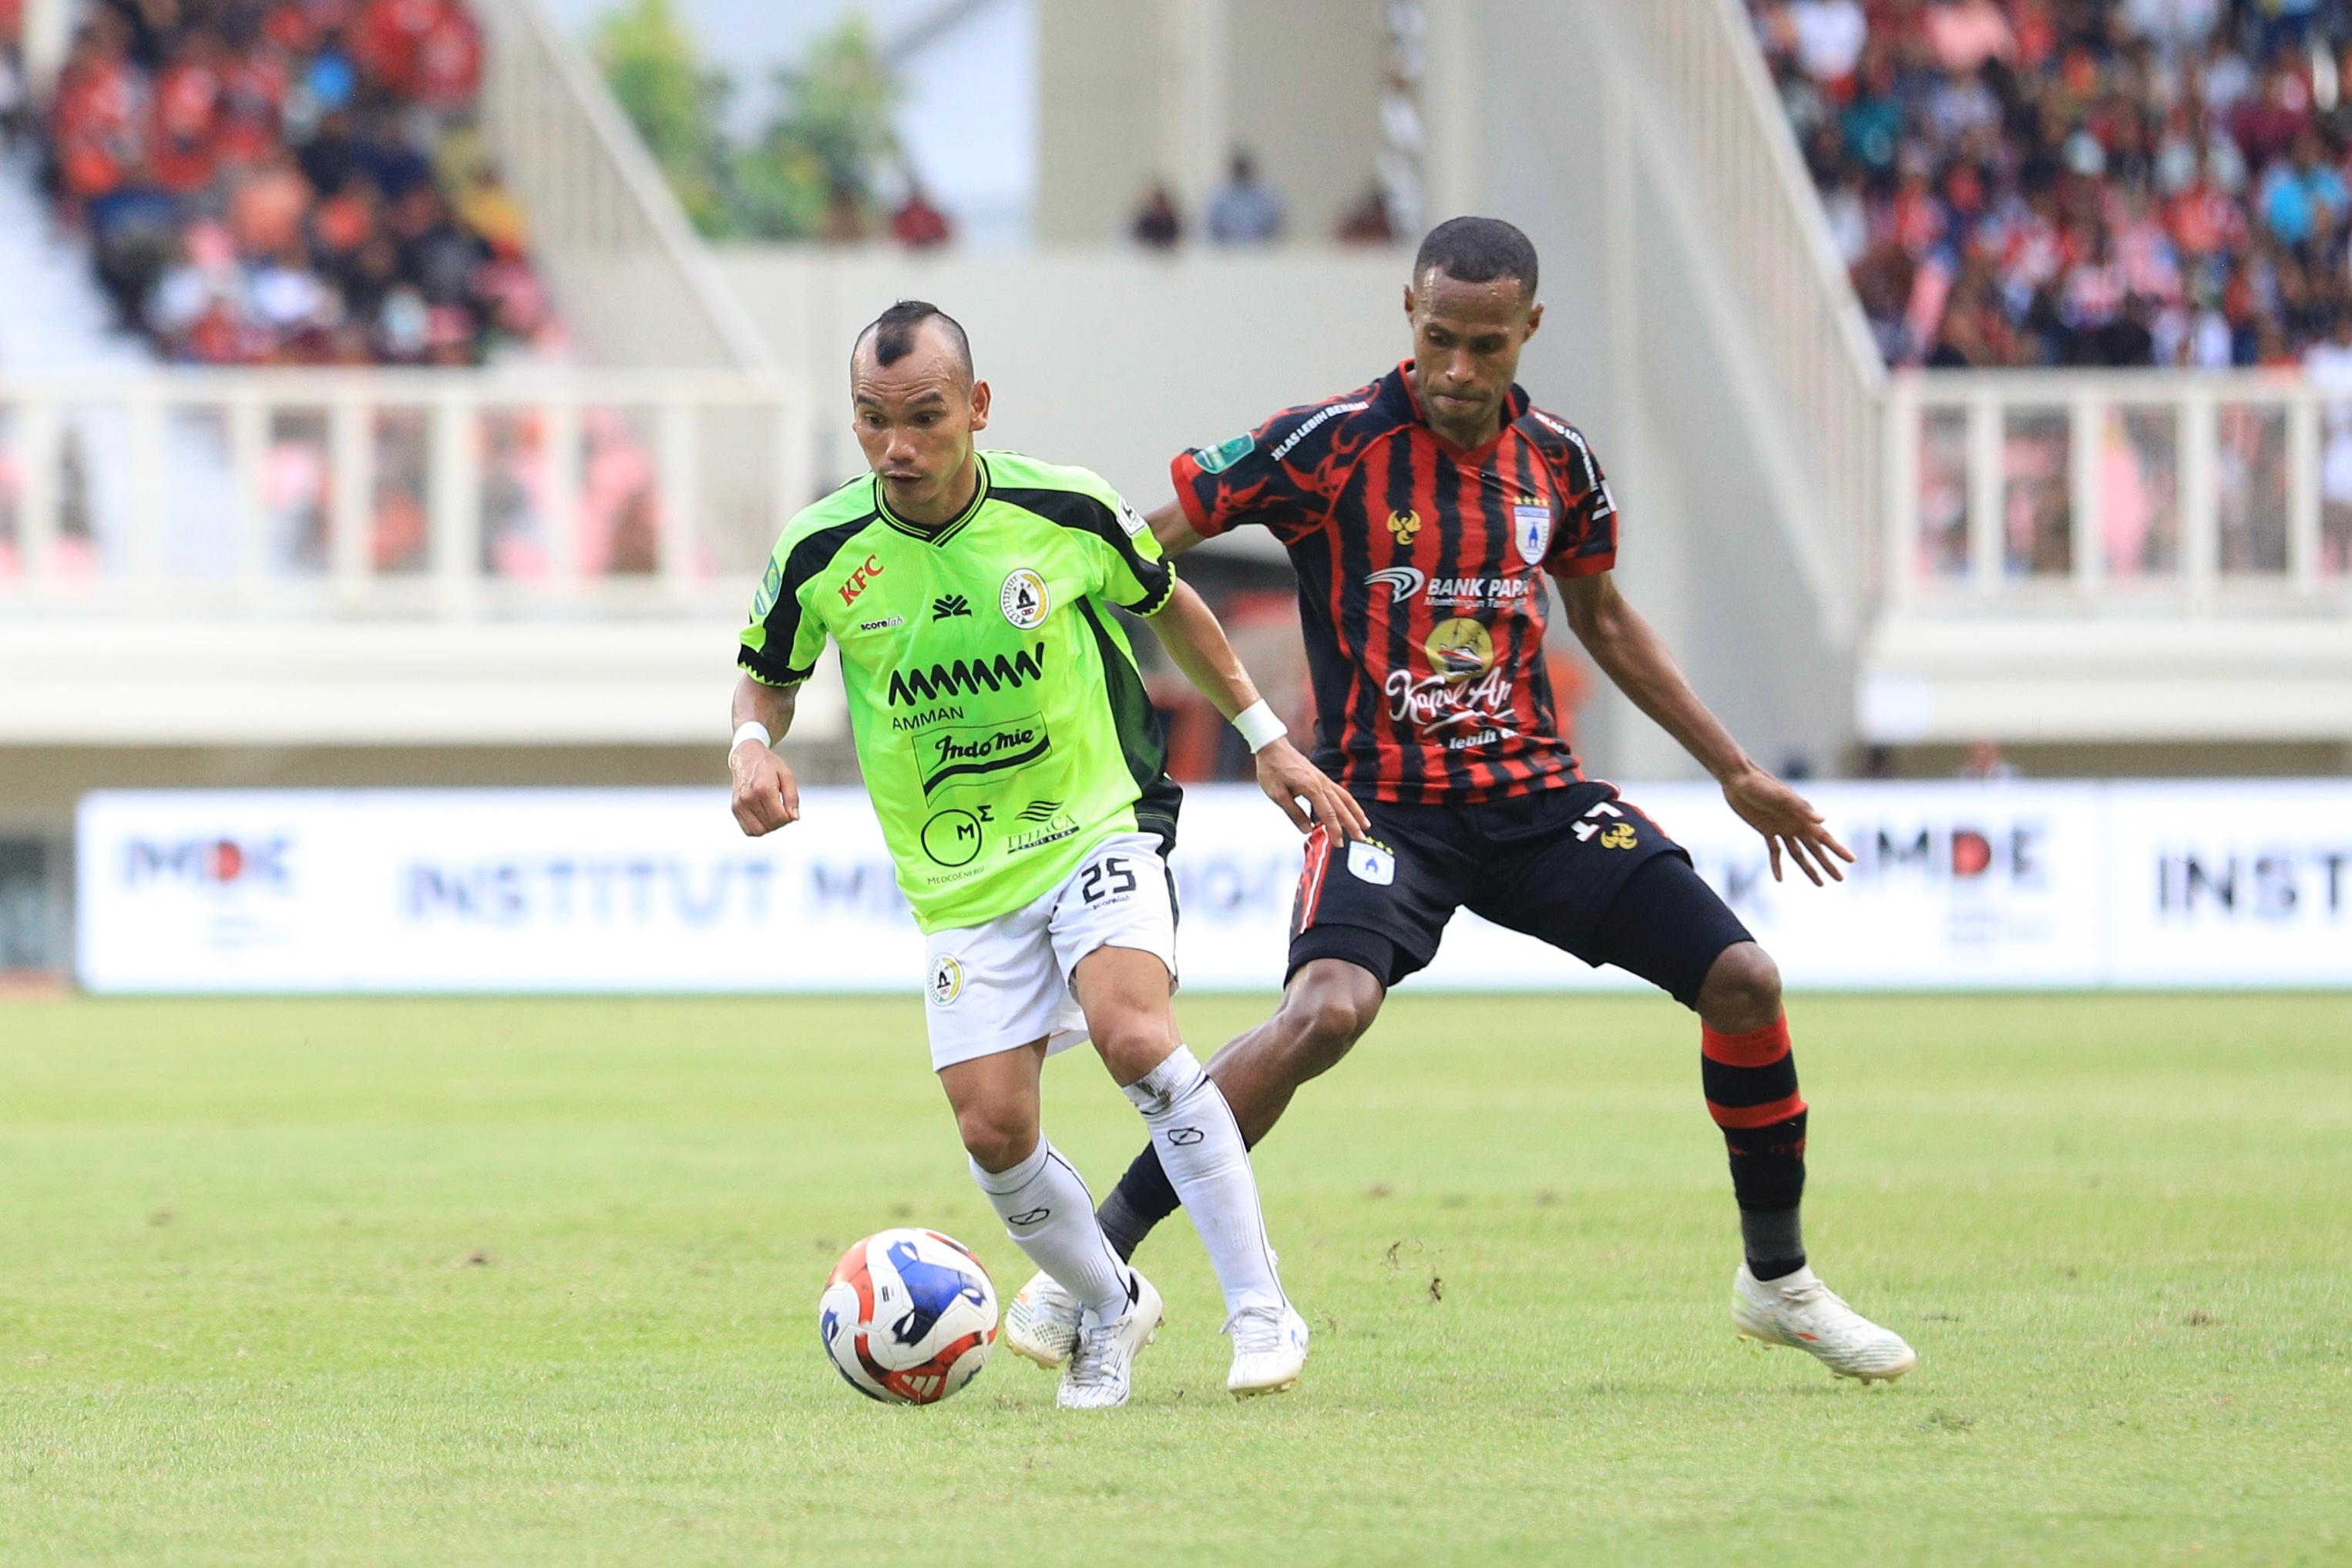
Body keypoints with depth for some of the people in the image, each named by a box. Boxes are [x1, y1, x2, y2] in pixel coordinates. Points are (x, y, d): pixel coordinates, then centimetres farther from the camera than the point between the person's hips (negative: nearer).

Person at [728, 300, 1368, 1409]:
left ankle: (1261, 1310, -19)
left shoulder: (1064, 511, -11)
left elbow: (1169, 606, 9)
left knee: (1129, 1031, -28)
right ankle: (1111, 1309, 23)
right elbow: (769, 679, 10)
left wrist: (1267, 739, 13)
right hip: (960, 883, 2)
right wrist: (754, 747, -13)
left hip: (1099, 825, -2)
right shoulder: (822, 555, -10)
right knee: (993, 1131, -7)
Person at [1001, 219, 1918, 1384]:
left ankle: (1778, 1280, 16)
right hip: (1385, 802, -5)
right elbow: (1138, 546, -6)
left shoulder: (1556, 462, 4)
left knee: (1743, 979, -5)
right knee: (1327, 1011, -32)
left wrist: (1736, 774, 22)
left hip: (1537, 794, 5)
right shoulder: (1333, 446, -11)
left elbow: (1603, 620, 21)